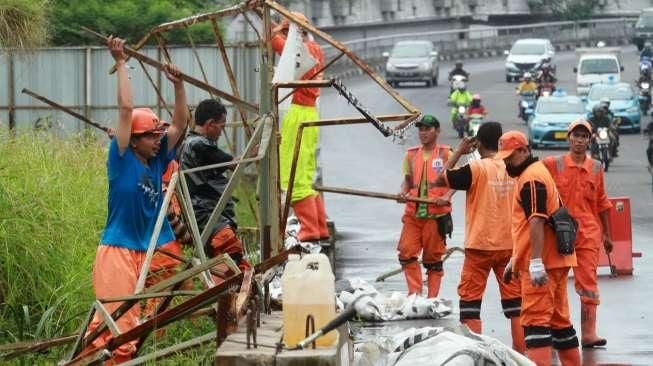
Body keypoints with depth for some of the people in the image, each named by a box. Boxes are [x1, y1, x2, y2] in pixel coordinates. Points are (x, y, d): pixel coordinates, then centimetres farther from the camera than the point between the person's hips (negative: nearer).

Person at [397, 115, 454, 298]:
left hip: (436, 213, -3)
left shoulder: (445, 154, 2)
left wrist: (447, 197, -18)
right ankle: (415, 293, -3)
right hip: (413, 212, 4)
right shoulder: (411, 154, 13)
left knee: (433, 258, 2)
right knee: (406, 253, -8)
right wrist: (403, 192, -3)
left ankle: (432, 298, 8)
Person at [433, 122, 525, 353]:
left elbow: (441, 180, -7)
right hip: (509, 245, 4)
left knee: (470, 296, 5)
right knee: (514, 298, 9)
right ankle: (521, 350, 7)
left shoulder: (476, 168, -13)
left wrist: (459, 152, -1)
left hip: (480, 246, -4)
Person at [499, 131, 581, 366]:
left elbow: (537, 222, -23)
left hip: (541, 264, -10)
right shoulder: (536, 173, 21)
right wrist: (515, 260, 31)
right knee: (559, 318, 14)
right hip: (556, 260, 10)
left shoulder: (530, 179, -12)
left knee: (536, 318, -13)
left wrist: (536, 262, -29)